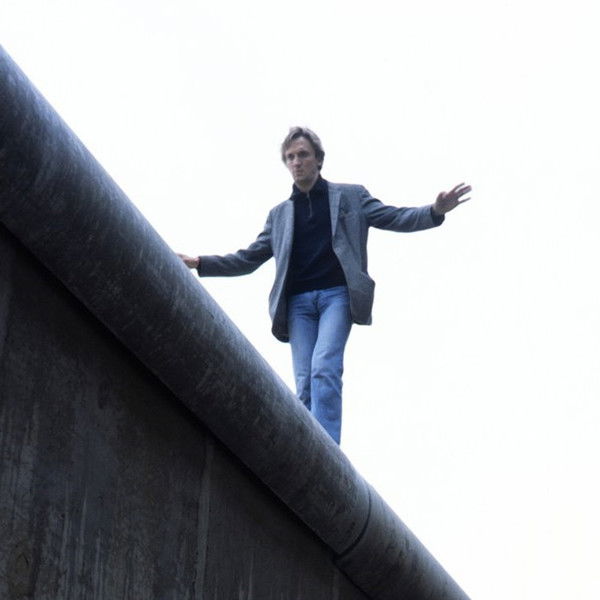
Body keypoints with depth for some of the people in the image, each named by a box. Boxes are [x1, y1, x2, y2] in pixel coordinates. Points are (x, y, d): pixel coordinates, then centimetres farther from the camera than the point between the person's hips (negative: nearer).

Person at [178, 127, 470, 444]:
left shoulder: (350, 196, 15)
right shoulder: (280, 214, 22)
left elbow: (394, 218, 7)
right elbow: (249, 259, 21)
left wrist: (435, 211, -13)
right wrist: (199, 263, 10)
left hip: (337, 295, -3)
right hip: (298, 302, 3)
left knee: (324, 368, -23)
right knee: (305, 383, -8)